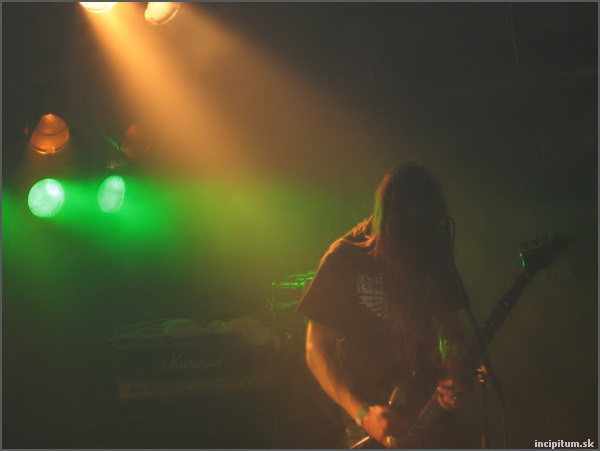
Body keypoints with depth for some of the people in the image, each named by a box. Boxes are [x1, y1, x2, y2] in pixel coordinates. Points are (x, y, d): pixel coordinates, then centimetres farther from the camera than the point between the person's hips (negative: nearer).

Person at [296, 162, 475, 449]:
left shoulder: (433, 254, 2)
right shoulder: (345, 259, -9)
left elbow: (451, 330, 12)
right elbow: (317, 350, -7)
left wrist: (452, 377, -7)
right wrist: (362, 413, -16)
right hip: (374, 425, -3)